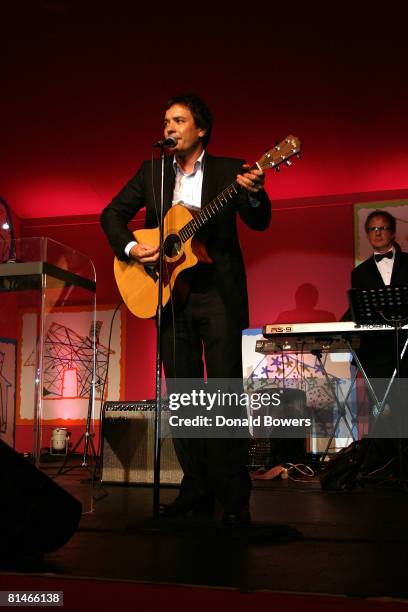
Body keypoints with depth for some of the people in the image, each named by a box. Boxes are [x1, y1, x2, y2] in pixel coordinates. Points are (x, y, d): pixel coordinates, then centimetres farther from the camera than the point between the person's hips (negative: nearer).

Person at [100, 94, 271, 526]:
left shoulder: (228, 170, 5)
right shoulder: (151, 172, 13)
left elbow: (259, 222, -3)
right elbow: (112, 213, 13)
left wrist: (254, 194, -25)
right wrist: (129, 248, -5)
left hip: (219, 289, -3)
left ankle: (234, 496, 0)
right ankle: (196, 487, 15)